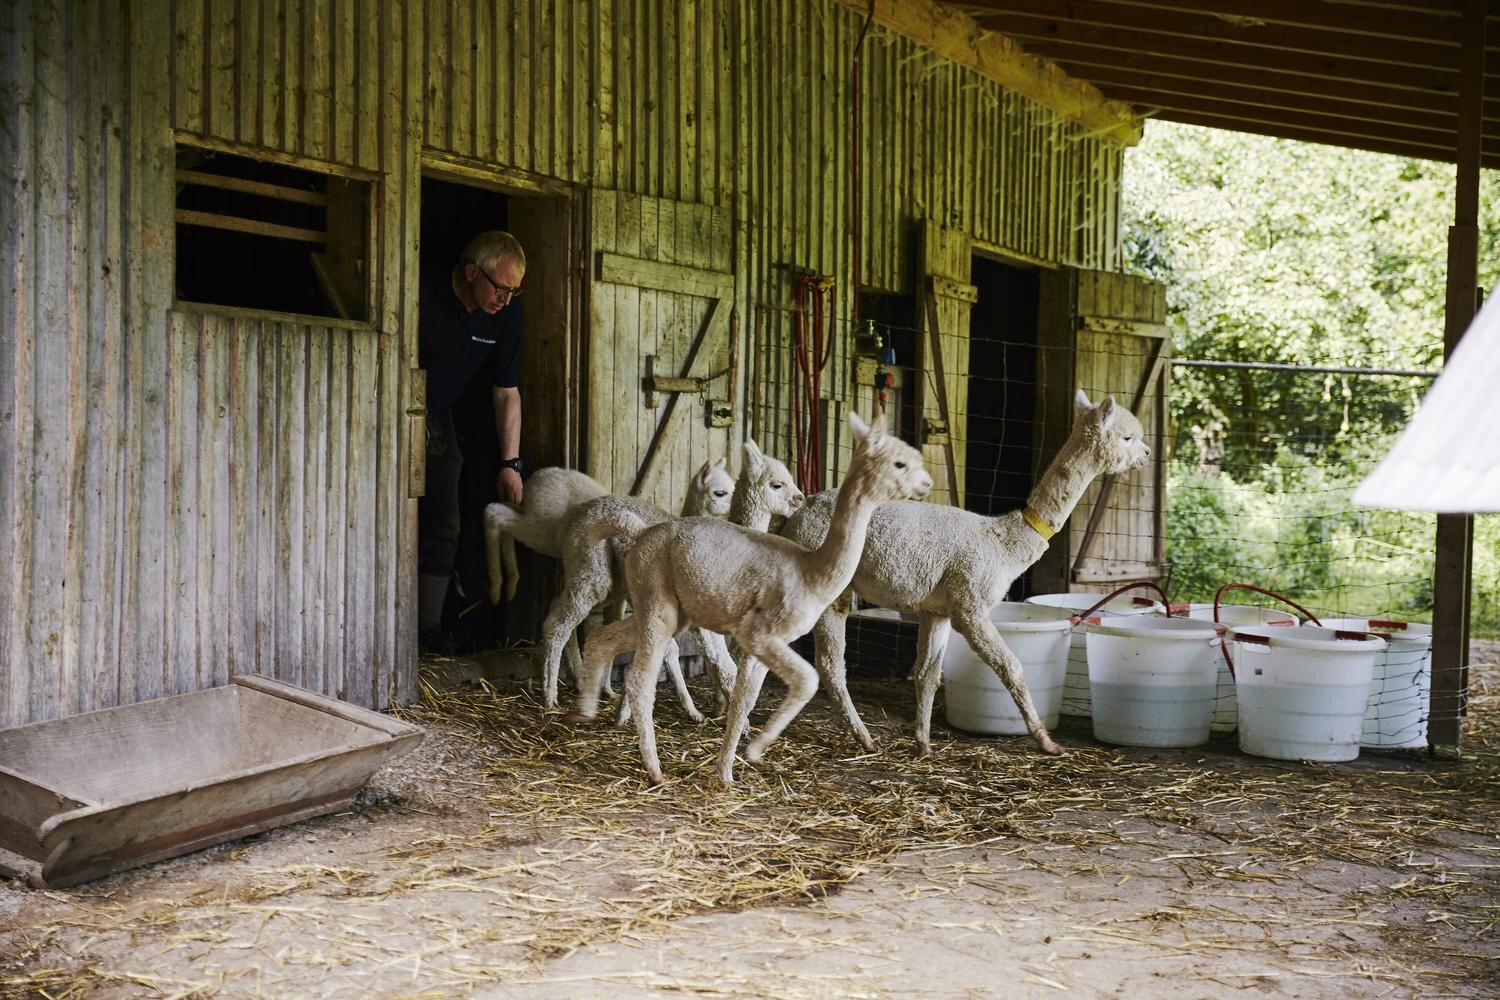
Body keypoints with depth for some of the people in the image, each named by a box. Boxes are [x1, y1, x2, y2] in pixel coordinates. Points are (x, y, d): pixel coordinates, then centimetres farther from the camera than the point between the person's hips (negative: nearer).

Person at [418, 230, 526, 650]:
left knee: (443, 529, 2)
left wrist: (510, 463, -1)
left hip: (437, 418, 6)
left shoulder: (505, 313, -7)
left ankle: (427, 631, 7)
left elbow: (507, 393, 2)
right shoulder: (422, 295, -25)